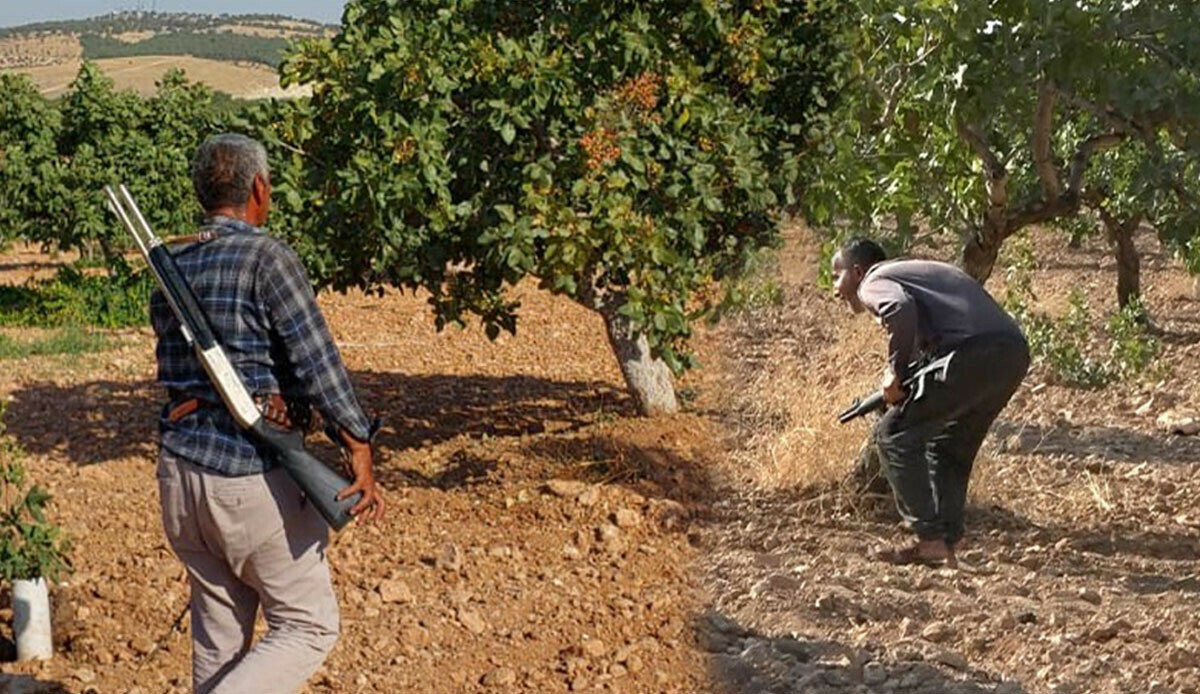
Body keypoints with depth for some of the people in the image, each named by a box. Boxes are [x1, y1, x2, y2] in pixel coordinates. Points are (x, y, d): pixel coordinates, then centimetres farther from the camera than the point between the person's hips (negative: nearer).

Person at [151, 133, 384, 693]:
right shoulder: (266, 257, -11)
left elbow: (176, 370, 13)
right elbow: (317, 363, -16)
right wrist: (360, 452, -13)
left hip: (179, 472, 7)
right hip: (252, 478, -7)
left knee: (218, 631, 16)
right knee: (307, 629, 4)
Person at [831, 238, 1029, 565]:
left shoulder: (874, 283, 8)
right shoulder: (922, 269, 36)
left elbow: (901, 308, -17)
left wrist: (896, 370, -8)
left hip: (972, 354, -9)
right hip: (1014, 352, 9)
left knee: (894, 434, 2)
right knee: (950, 447, 23)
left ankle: (931, 538, -2)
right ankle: (946, 540, 19)